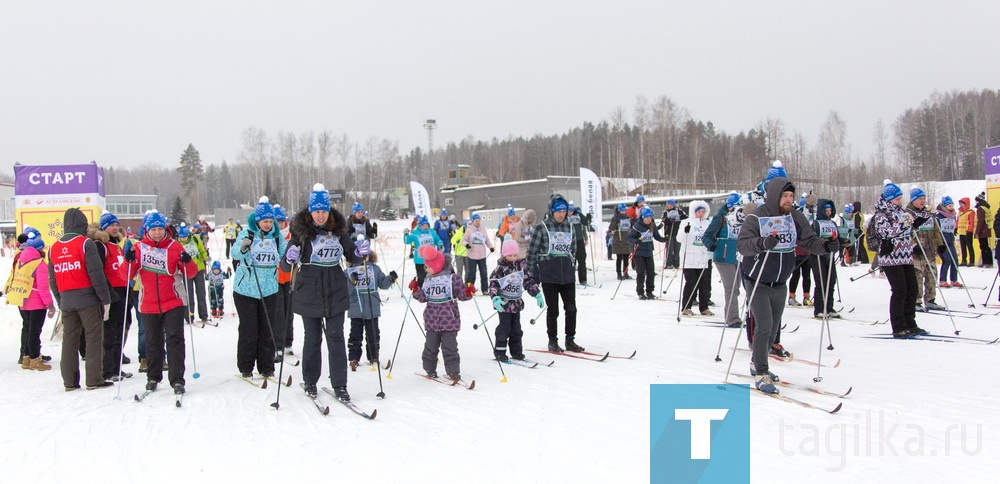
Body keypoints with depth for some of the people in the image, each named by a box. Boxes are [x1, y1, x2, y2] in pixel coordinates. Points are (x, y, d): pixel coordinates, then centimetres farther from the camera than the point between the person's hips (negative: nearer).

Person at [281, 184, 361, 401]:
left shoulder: (338, 230, 2)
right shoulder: (301, 232, -5)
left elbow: (351, 257, 12)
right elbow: (286, 266, -6)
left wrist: (360, 252, -10)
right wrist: (290, 259, -29)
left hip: (335, 293, 2)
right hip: (309, 293, -1)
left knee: (336, 338, 0)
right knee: (312, 338, 9)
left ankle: (339, 385, 5)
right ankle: (310, 381, 24)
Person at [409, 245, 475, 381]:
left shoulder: (452, 278, -5)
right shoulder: (427, 280, 10)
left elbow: (462, 294, -3)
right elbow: (423, 297, 13)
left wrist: (468, 293, -22)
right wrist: (416, 290, -1)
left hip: (449, 320, -4)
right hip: (432, 321, 4)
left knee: (449, 347, -2)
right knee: (431, 346, 11)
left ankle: (453, 371, 6)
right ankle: (430, 369, 26)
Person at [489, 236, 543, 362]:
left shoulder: (520, 266, 4)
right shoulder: (500, 268, -11)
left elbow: (529, 281, 10)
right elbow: (493, 284, -16)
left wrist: (538, 295, 6)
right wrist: (495, 298, -30)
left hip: (517, 303, 5)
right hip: (504, 304, -5)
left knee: (516, 329, 11)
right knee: (504, 327, -3)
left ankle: (516, 351, 20)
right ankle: (499, 351, 7)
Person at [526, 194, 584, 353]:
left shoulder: (569, 226, 9)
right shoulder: (541, 227, -5)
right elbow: (532, 251, -3)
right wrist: (531, 273, -4)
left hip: (567, 275, 4)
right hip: (548, 276, -4)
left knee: (571, 308, 4)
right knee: (553, 310, 2)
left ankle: (570, 340, 16)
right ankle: (552, 342, 15)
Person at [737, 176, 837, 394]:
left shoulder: (795, 218, -1)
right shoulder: (757, 217, -17)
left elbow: (809, 241, -3)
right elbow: (742, 244, -27)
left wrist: (826, 246, -23)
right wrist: (763, 243, -46)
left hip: (779, 284, 6)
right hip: (757, 283, -6)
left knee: (774, 327, 15)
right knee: (764, 325, -12)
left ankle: (757, 364, 35)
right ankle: (761, 374, -3)